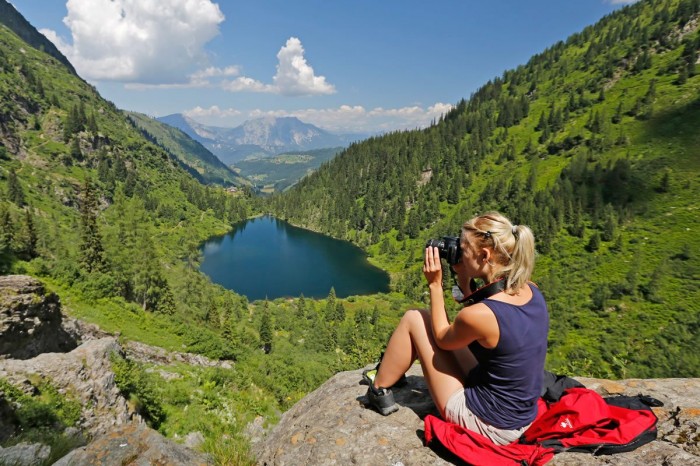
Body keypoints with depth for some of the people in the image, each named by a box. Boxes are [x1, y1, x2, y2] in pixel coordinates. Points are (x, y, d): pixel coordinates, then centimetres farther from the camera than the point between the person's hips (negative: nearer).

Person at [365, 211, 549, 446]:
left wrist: (435, 285, -7)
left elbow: (442, 339, -7)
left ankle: (379, 391, 20)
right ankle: (391, 372, 41)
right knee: (430, 321, 16)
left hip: (486, 425, -7)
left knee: (414, 319, -1)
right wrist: (463, 279, -1)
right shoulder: (531, 291, -8)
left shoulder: (478, 315, -30)